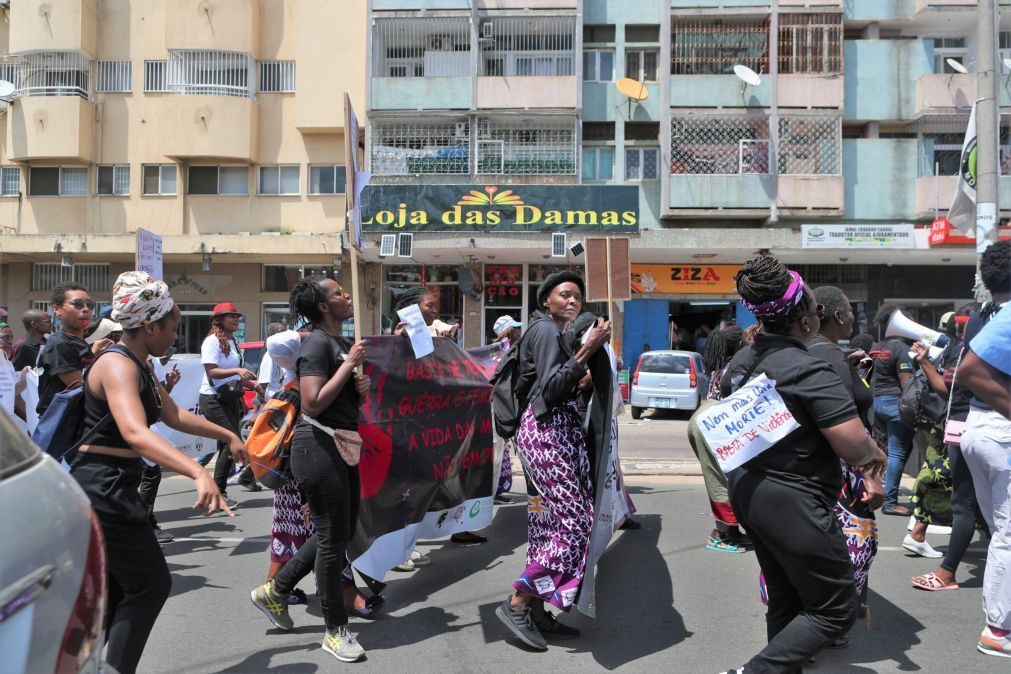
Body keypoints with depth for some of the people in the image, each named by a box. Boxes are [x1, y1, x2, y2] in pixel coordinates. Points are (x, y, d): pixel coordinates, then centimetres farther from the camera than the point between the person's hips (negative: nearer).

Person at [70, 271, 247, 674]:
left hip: (110, 487, 10)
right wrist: (199, 473, -53)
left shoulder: (137, 366, 11)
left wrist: (227, 436, 29)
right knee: (151, 584, 1)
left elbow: (173, 416, 25)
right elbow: (135, 432, -40)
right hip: (103, 488, -10)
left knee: (117, 588, 19)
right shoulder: (118, 366, -22)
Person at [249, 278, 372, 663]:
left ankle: (274, 592, 31)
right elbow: (314, 403, -24)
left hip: (342, 445, 10)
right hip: (319, 446, -10)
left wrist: (361, 388, 1)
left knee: (342, 533, 17)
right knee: (333, 537, 0)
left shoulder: (341, 342, 13)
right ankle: (335, 630, 15)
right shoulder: (316, 344, -14)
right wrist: (350, 364, -19)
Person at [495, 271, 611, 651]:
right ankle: (516, 604, -7)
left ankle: (537, 612, 12)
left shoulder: (556, 333, 20)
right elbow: (551, 389, -22)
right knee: (575, 520, -12)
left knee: (551, 519, 7)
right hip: (546, 431, -10)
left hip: (560, 430, 10)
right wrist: (589, 349, -24)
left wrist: (580, 382, 4)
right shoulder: (545, 330, -10)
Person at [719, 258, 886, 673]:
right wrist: (874, 454, -3)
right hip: (792, 503, -8)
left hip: (747, 492, 9)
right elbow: (854, 446, -24)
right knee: (835, 610, 7)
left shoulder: (740, 362, 4)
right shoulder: (810, 371, -22)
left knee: (785, 598, 22)